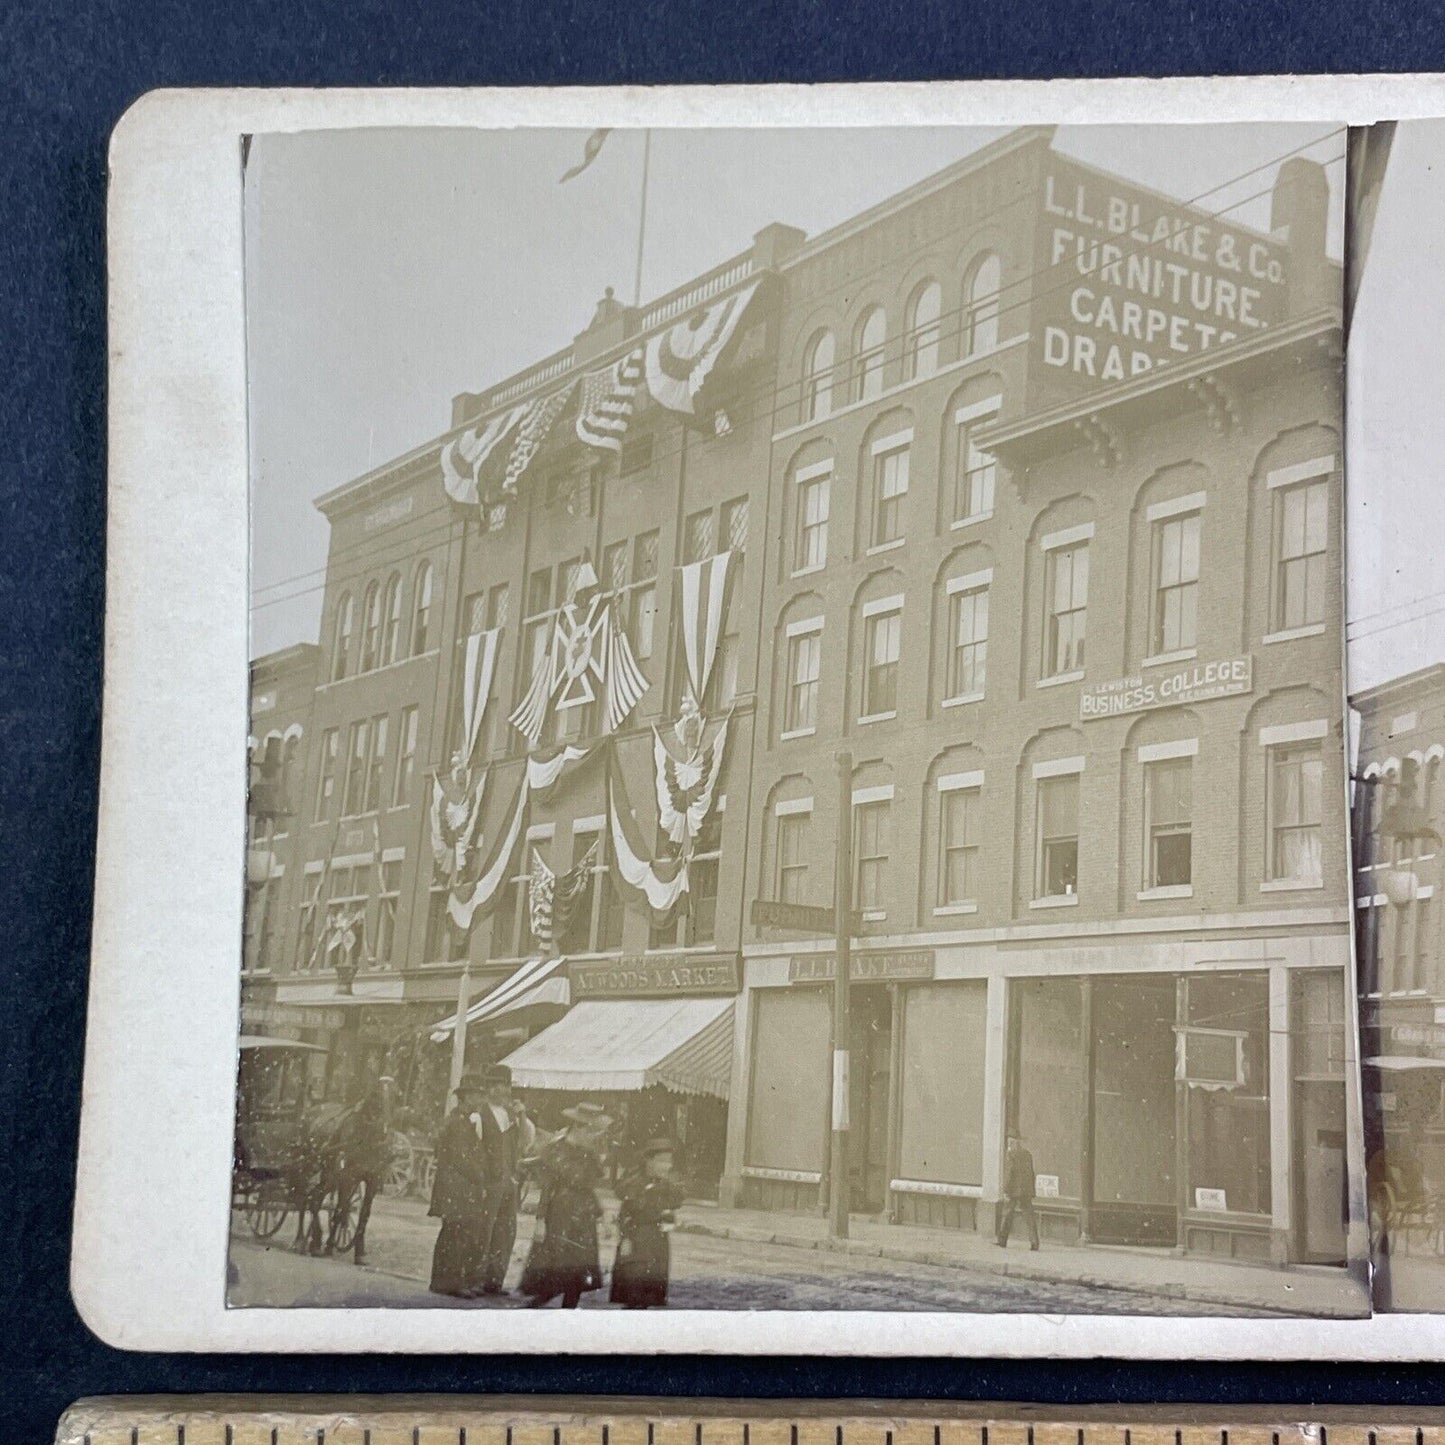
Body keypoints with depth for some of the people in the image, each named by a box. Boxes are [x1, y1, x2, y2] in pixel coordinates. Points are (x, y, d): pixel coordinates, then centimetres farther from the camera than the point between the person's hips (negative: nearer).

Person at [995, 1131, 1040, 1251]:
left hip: (1013, 1191, -5)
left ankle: (1002, 1241, 13)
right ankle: (1034, 1243, -3)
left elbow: (1008, 1174, -15)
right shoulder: (1028, 1155, 8)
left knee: (1006, 1215, 8)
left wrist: (1006, 1191, -12)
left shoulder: (1009, 1155, -10)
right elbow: (1031, 1174, 13)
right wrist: (1032, 1192, 19)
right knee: (1030, 1217, 4)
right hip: (1026, 1191, 5)